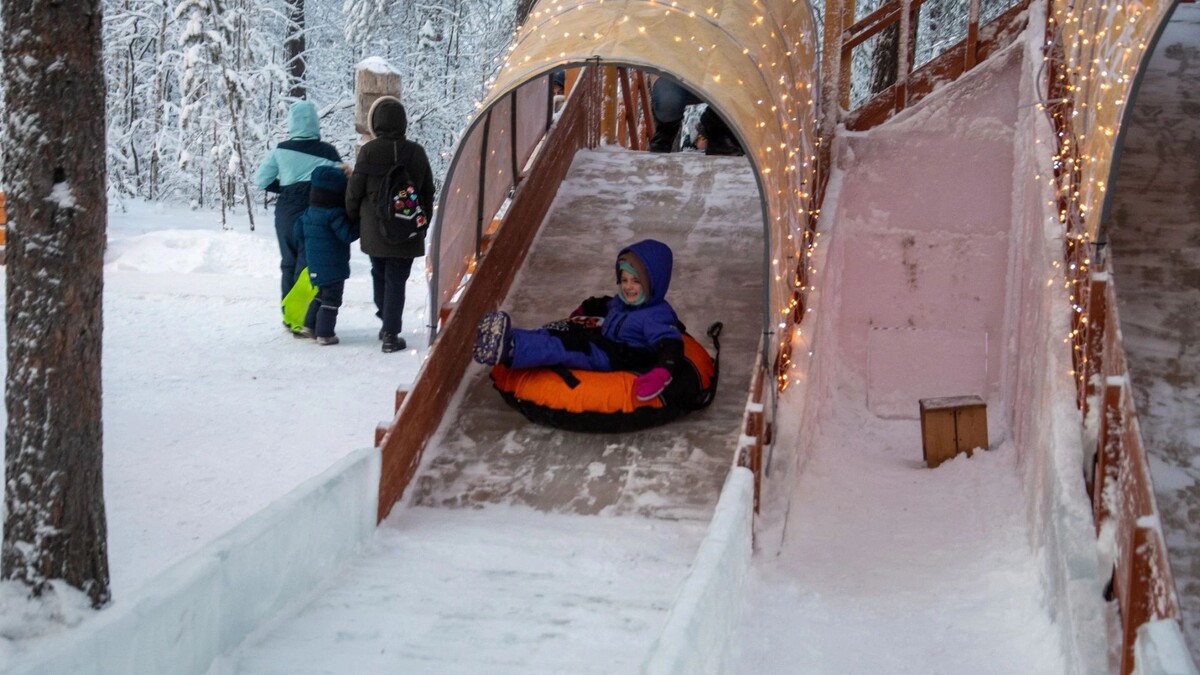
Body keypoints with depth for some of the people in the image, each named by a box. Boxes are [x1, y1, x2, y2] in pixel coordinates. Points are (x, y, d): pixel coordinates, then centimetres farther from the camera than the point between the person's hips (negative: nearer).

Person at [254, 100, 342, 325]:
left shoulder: (281, 151, -3)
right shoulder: (327, 152, -8)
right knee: (308, 264, 2)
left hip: (287, 212, 2)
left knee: (289, 262, 16)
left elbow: (261, 180, 0)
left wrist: (283, 187, 12)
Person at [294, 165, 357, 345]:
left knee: (321, 294, 25)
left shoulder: (310, 211, 6)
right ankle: (325, 334, 3)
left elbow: (299, 231, 14)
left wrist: (306, 248, 27)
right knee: (331, 299, 1)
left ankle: (309, 326, 28)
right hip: (333, 266, -8)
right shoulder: (335, 214, -21)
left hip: (315, 265, 8)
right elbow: (348, 234, -22)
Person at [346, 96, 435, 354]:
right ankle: (391, 334, -2)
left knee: (379, 274, 18)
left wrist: (353, 218, 12)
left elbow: (355, 191, -5)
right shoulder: (416, 152, -1)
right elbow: (428, 192, 7)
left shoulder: (369, 151, -9)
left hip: (374, 230, -1)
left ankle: (387, 324, 25)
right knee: (396, 280, 3)